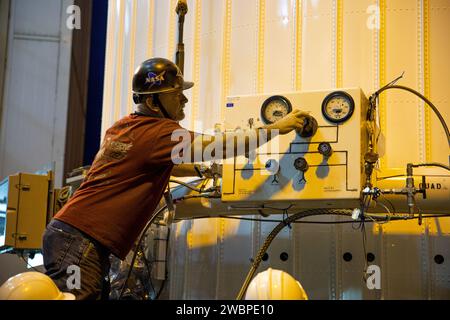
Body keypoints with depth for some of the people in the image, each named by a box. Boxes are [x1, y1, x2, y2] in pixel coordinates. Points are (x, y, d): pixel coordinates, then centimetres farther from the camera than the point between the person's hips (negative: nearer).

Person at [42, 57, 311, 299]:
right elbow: (219, 147, -12)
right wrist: (277, 128, -3)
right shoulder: (159, 132, -13)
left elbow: (164, 166, 30)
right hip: (80, 240, -9)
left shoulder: (122, 126, 14)